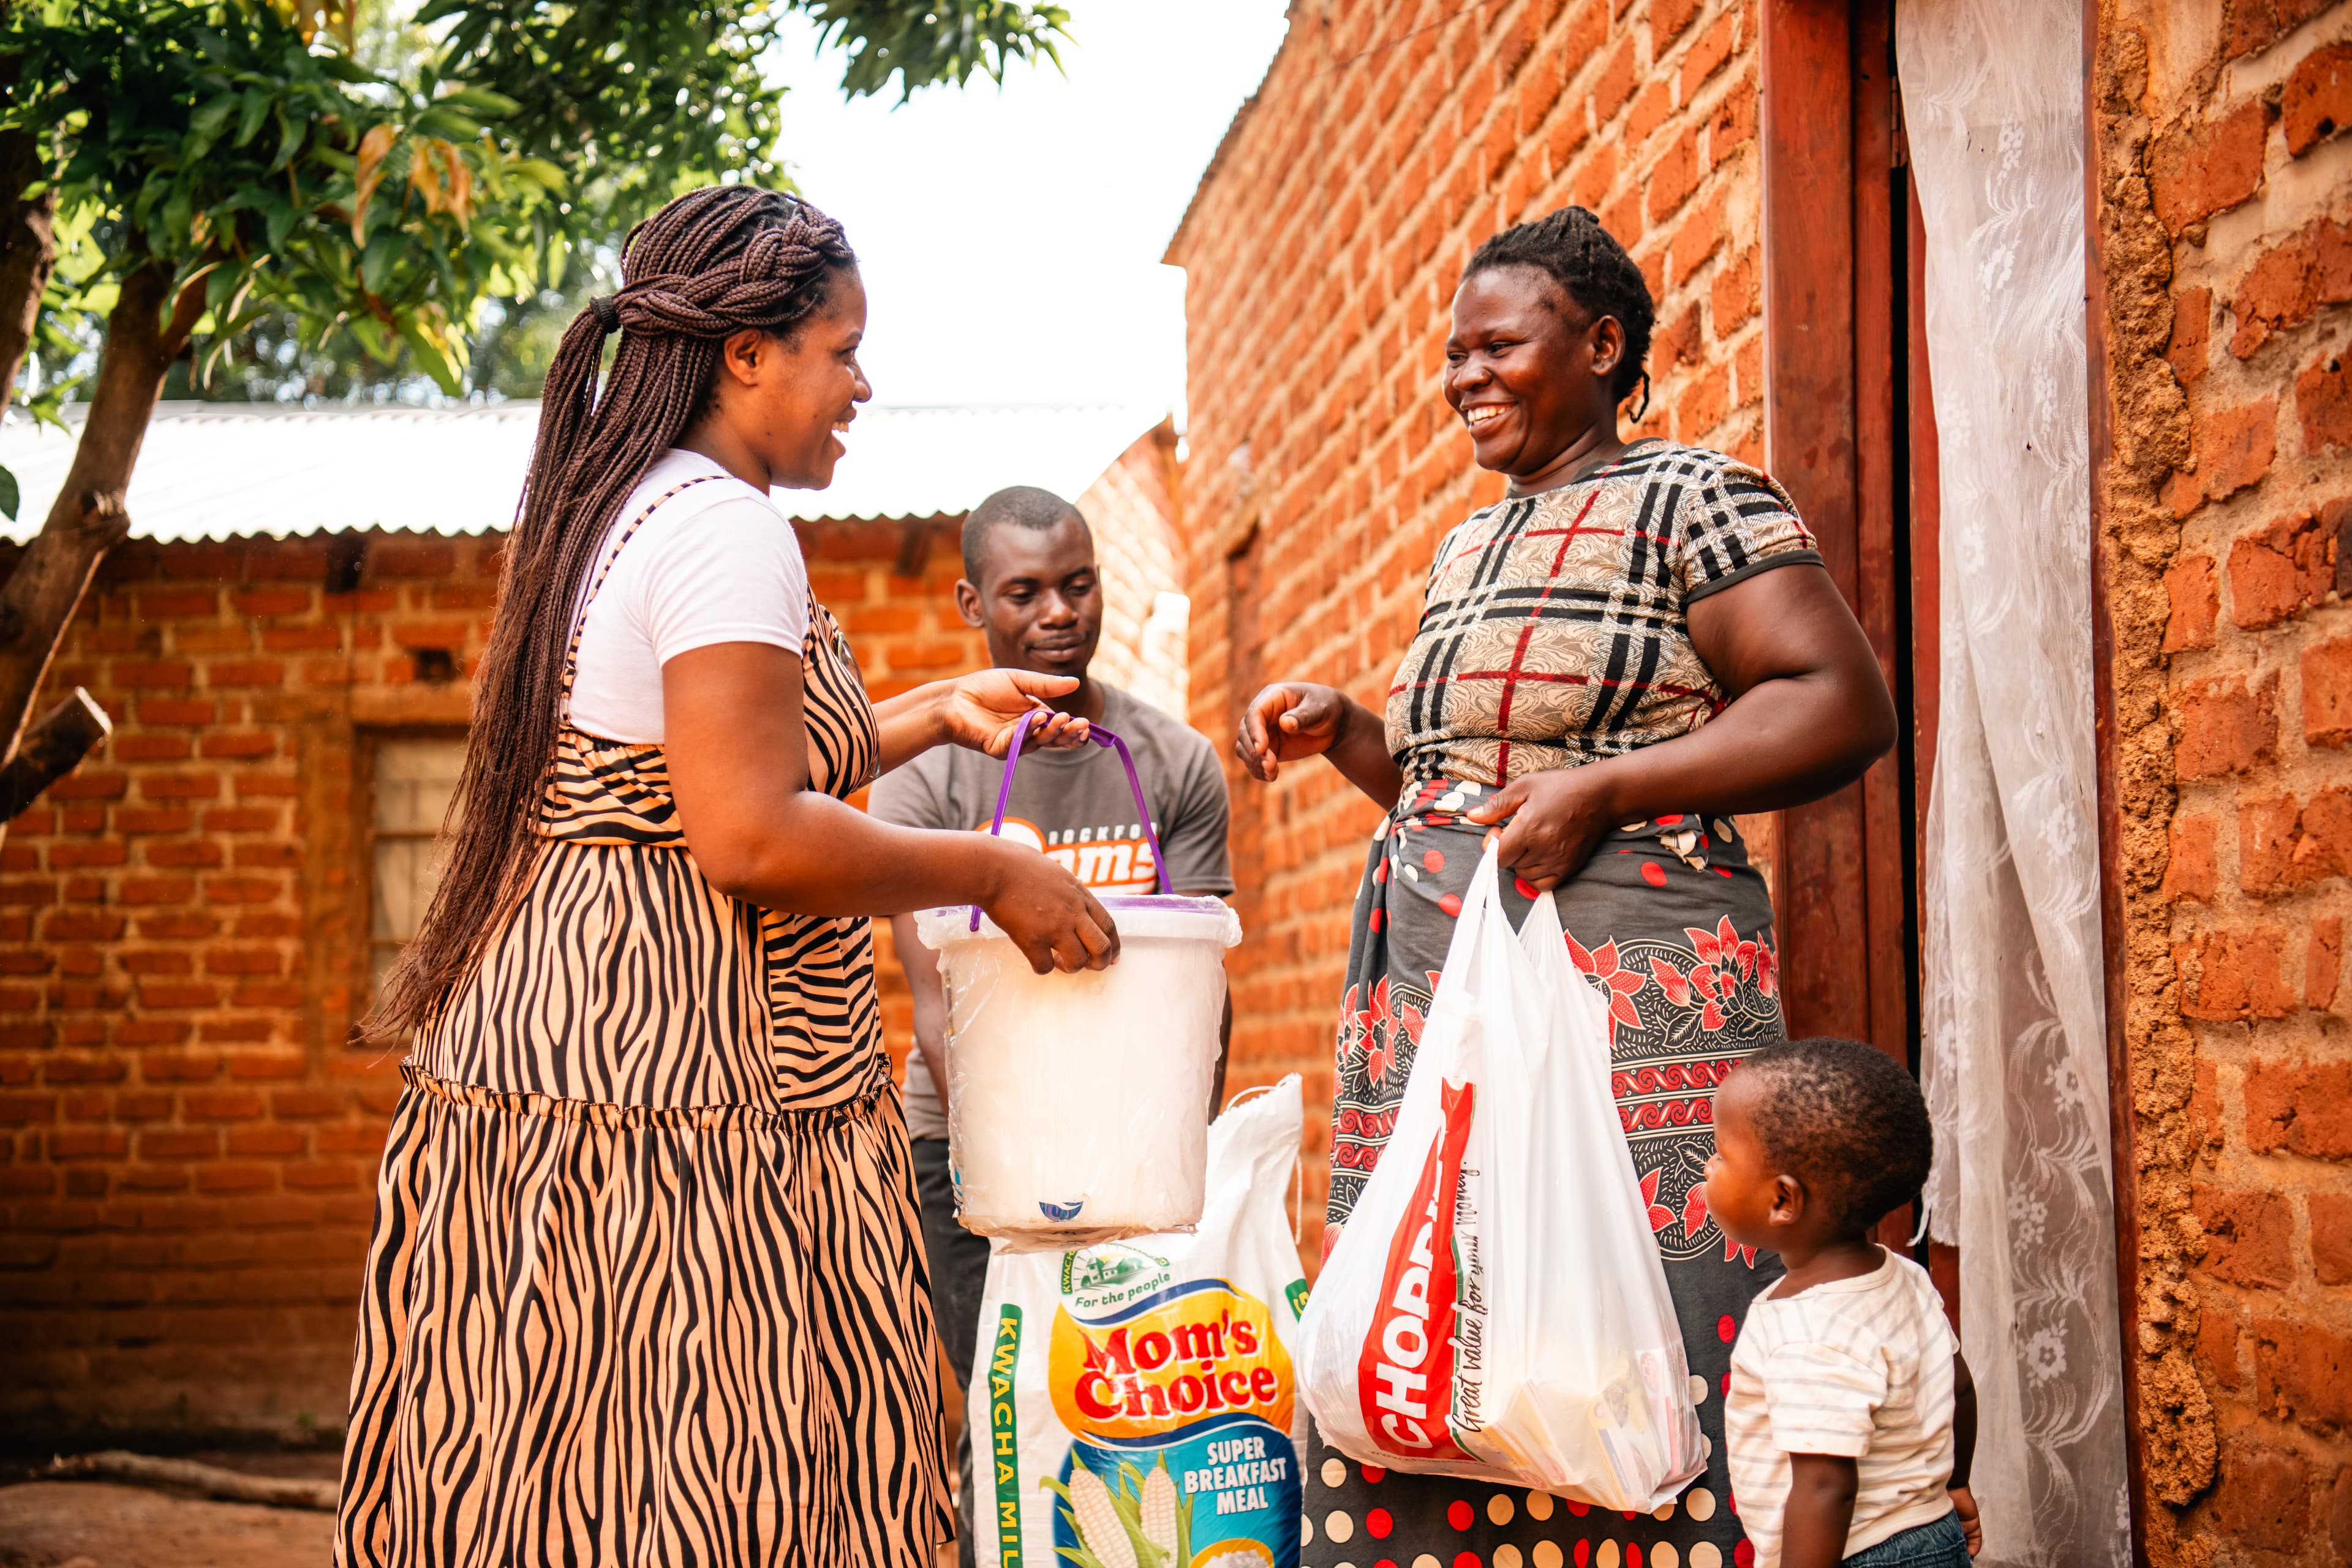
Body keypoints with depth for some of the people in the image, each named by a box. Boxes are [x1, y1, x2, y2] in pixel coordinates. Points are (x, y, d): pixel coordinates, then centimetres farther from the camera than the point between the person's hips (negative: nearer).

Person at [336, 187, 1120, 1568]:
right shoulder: (725, 525, -14)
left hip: (542, 1028, 10)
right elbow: (748, 840, -21)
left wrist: (936, 714, 27)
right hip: (673, 1058, -10)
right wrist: (997, 876, -11)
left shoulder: (616, 510, 18)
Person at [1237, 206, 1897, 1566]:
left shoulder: (1693, 499, -2)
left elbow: (1845, 705, -11)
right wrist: (1343, 734, 11)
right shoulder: (1468, 548, 22)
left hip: (1620, 992, -8)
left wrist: (1602, 789, -17)